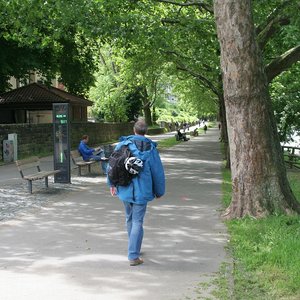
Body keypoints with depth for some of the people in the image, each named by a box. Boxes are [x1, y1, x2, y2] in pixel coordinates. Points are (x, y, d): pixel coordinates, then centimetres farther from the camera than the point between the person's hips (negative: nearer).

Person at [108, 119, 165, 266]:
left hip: (124, 189, 4)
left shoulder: (122, 144, -1)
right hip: (141, 191, -4)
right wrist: (159, 191, 8)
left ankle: (134, 249, 35)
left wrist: (112, 184, 16)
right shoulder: (150, 149, -8)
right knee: (137, 222, 1)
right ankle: (133, 256, 0)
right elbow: (158, 172, -5)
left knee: (130, 219, 20)